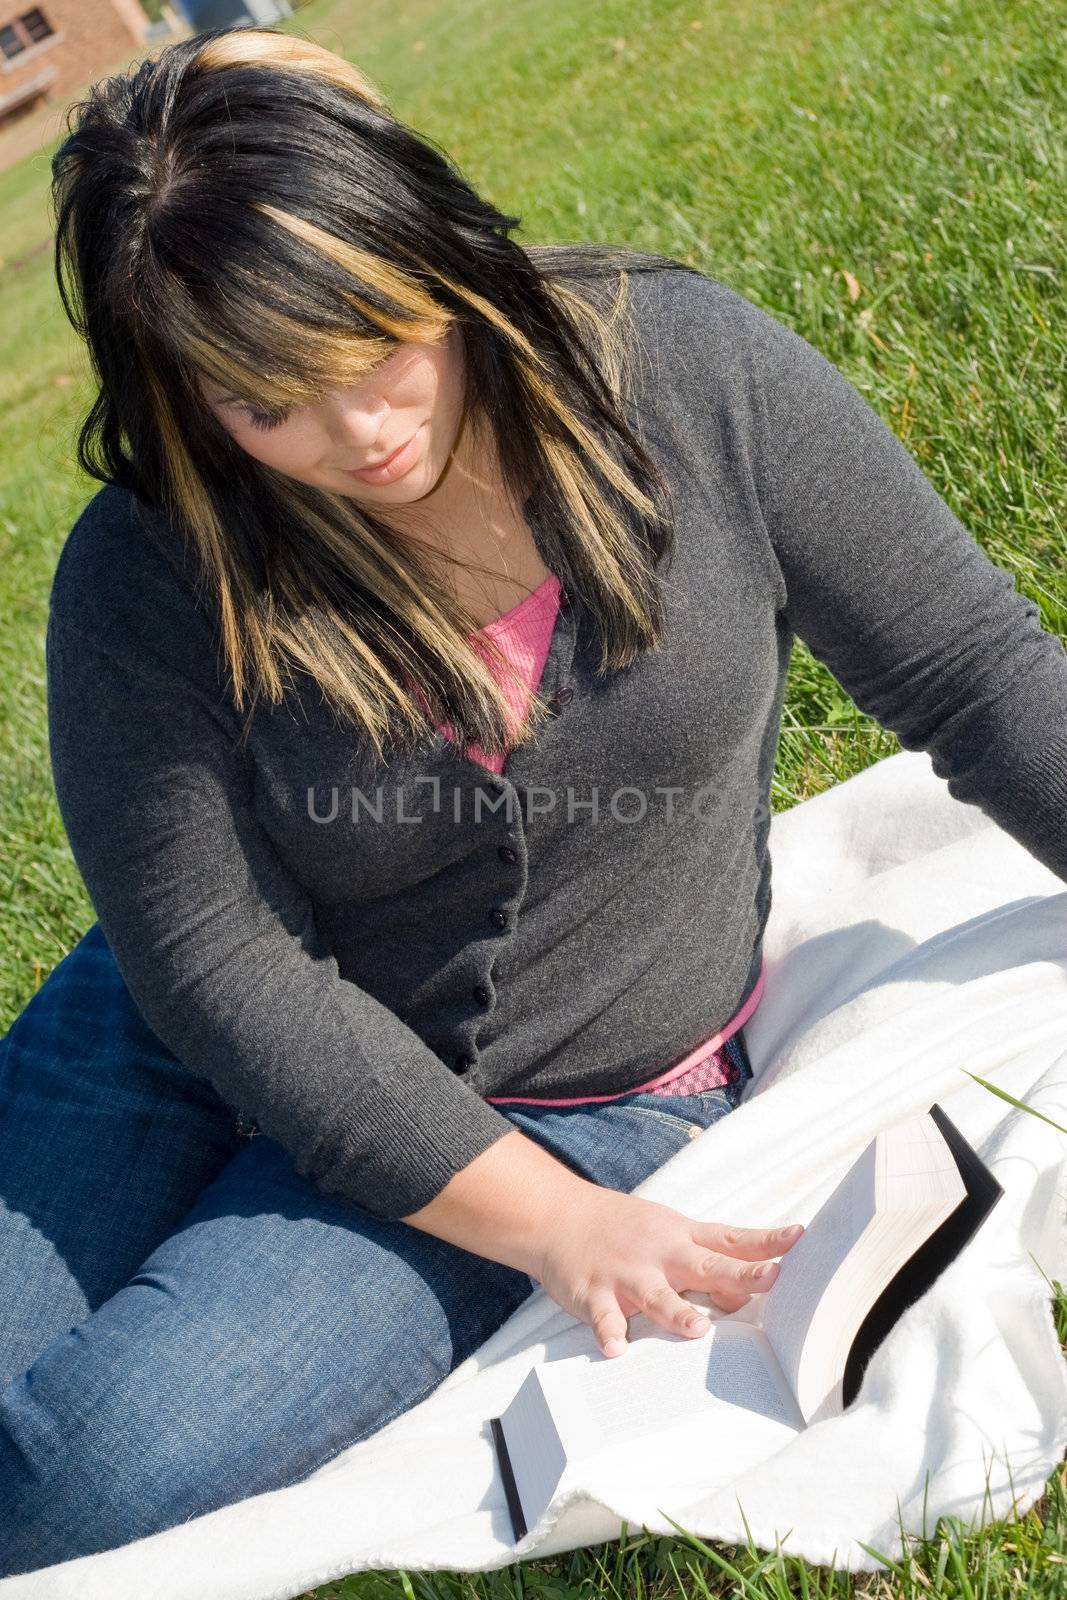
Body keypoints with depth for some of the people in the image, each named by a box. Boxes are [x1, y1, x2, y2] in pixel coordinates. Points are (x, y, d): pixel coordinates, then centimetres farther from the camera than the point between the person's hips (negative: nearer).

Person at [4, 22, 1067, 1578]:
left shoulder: (689, 369, -14)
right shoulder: (152, 579, -16)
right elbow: (222, 960, -15)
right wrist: (550, 1223, -20)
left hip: (584, 1098, -1)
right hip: (220, 1047, 2)